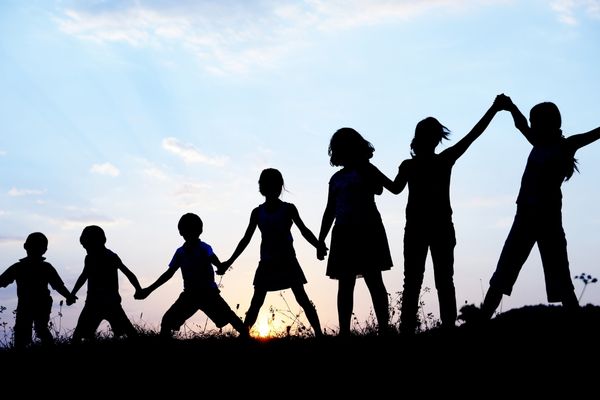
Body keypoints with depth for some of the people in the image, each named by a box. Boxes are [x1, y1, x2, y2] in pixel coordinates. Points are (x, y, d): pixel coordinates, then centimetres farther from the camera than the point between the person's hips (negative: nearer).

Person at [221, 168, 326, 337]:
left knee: (302, 298, -7)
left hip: (287, 260, -2)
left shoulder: (288, 209, -1)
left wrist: (318, 246, -24)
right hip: (267, 263, 2)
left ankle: (319, 334, -7)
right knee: (256, 302, -1)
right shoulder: (257, 212, 5)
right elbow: (246, 239, 10)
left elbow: (304, 230, -4)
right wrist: (230, 261, 7)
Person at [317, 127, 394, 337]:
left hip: (367, 229, -6)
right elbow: (330, 211, 21)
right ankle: (344, 331, 2)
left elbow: (379, 188, -14)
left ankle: (383, 328, -11)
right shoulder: (337, 178, 19)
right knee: (345, 285, 2)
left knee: (374, 280, -8)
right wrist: (321, 240, 17)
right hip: (344, 232, 6)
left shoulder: (365, 170, 5)